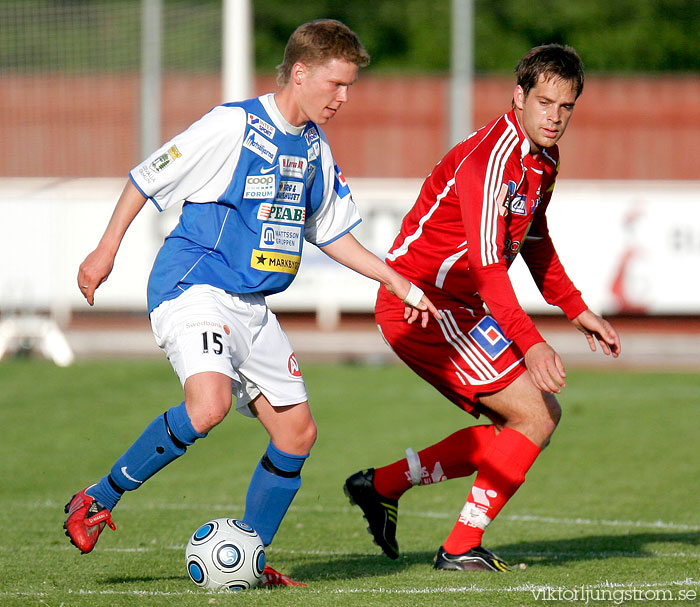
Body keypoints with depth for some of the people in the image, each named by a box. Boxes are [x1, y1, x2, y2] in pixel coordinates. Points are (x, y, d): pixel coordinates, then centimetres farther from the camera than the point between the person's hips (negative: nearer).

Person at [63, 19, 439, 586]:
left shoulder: (315, 150, 12)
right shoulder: (234, 125, -11)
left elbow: (331, 234, 24)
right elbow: (146, 178, -5)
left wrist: (402, 286, 19)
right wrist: (106, 251, -6)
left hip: (253, 306, 8)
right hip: (194, 289, -8)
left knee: (297, 432, 4)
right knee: (209, 402, -31)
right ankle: (97, 501, -15)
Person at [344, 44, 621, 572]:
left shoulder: (543, 160, 9)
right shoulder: (492, 158, -22)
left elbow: (534, 241, 28)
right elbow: (487, 265, -31)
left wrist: (577, 311, 25)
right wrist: (530, 344, -40)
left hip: (459, 307, 10)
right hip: (422, 301, -10)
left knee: (539, 414, 11)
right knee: (535, 414, -13)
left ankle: (383, 485, 16)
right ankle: (462, 548, -4)